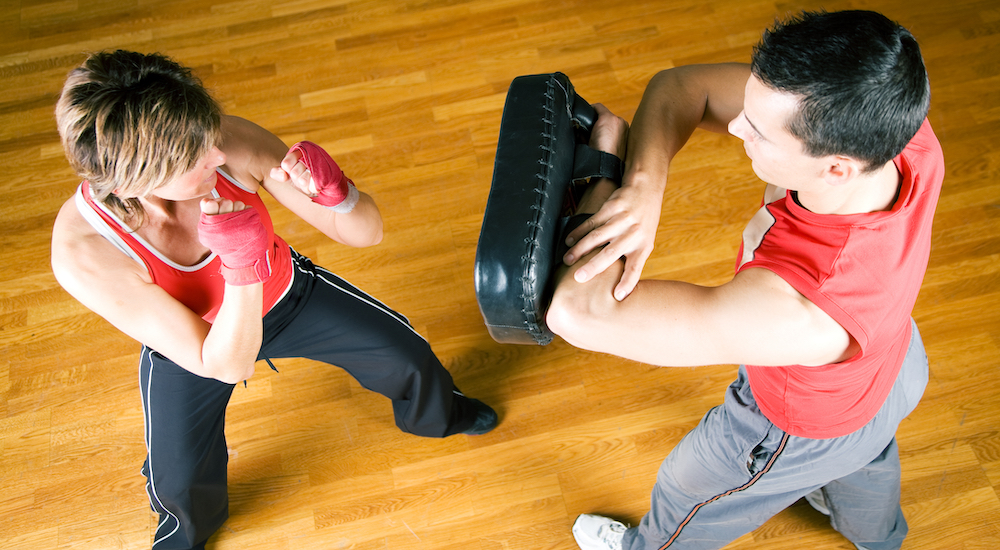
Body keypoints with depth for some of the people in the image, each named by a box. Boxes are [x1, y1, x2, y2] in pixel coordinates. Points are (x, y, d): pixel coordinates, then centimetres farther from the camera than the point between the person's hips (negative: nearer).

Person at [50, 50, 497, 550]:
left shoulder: (234, 144, -35)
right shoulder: (81, 252, -39)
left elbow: (366, 233, -25)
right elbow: (226, 366, -34)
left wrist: (333, 190, -47)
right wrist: (241, 264, -49)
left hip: (286, 293, 2)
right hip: (193, 346, -2)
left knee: (408, 356, 11)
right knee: (183, 485, 12)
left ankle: (435, 413, 52)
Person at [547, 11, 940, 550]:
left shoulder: (801, 312, -53)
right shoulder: (896, 125, -33)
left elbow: (579, 312, -53)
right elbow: (678, 87, -27)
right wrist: (643, 184, -47)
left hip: (802, 425, -6)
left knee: (691, 491, 28)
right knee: (867, 462, 41)